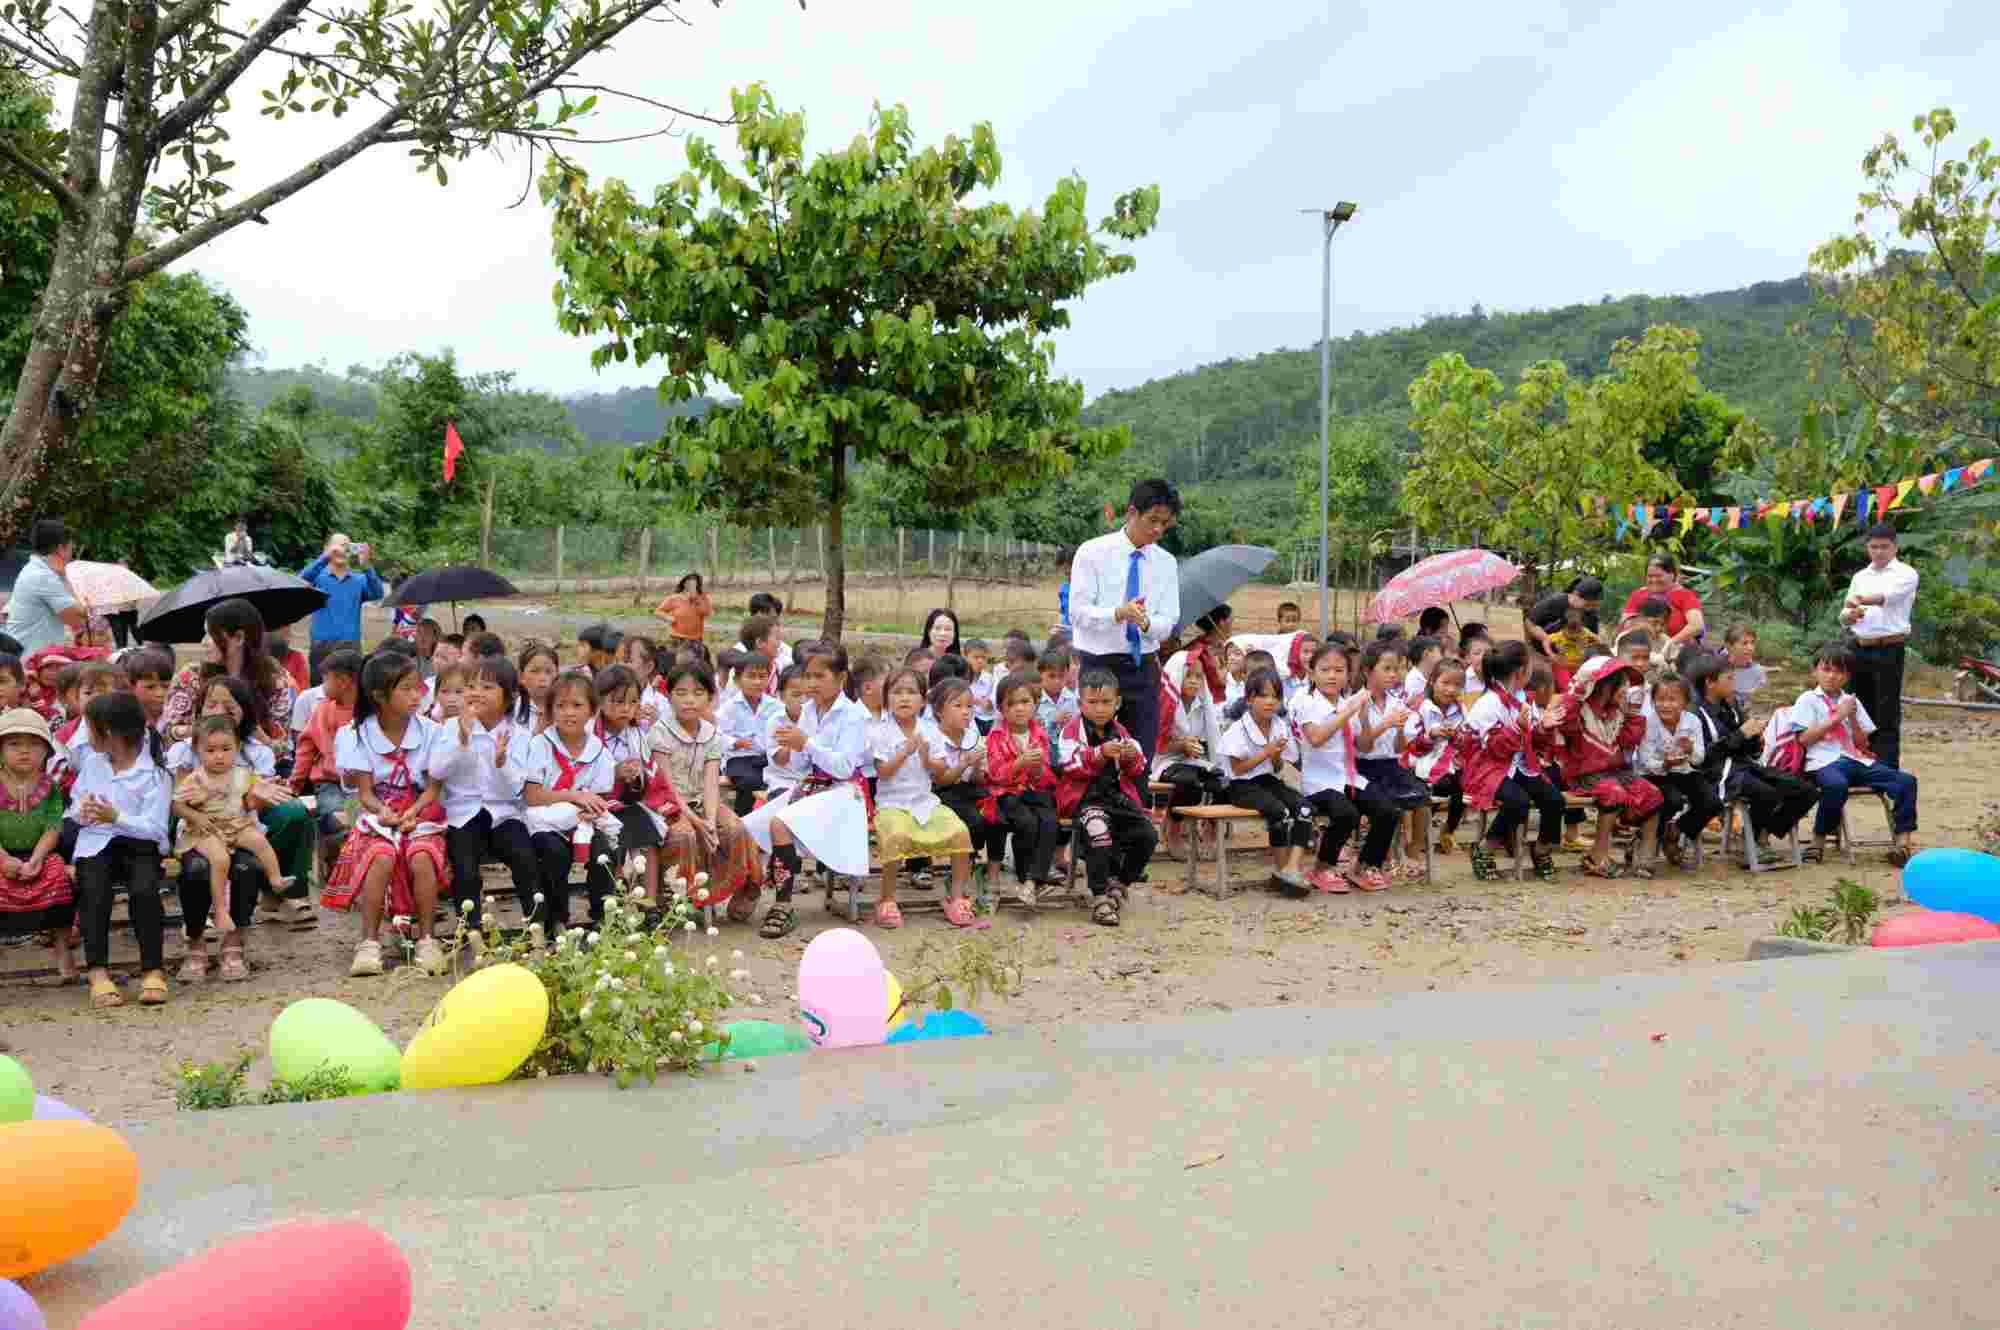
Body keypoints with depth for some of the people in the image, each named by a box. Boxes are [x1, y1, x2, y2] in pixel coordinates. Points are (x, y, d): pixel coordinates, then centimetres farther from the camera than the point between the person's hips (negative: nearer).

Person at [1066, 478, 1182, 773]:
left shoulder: (1166, 563, 6)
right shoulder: (1093, 552, -5)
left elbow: (1167, 623, 1)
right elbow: (1078, 613, -12)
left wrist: (1146, 622, -23)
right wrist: (1119, 613, -30)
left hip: (1143, 667, 4)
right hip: (1098, 664, -3)